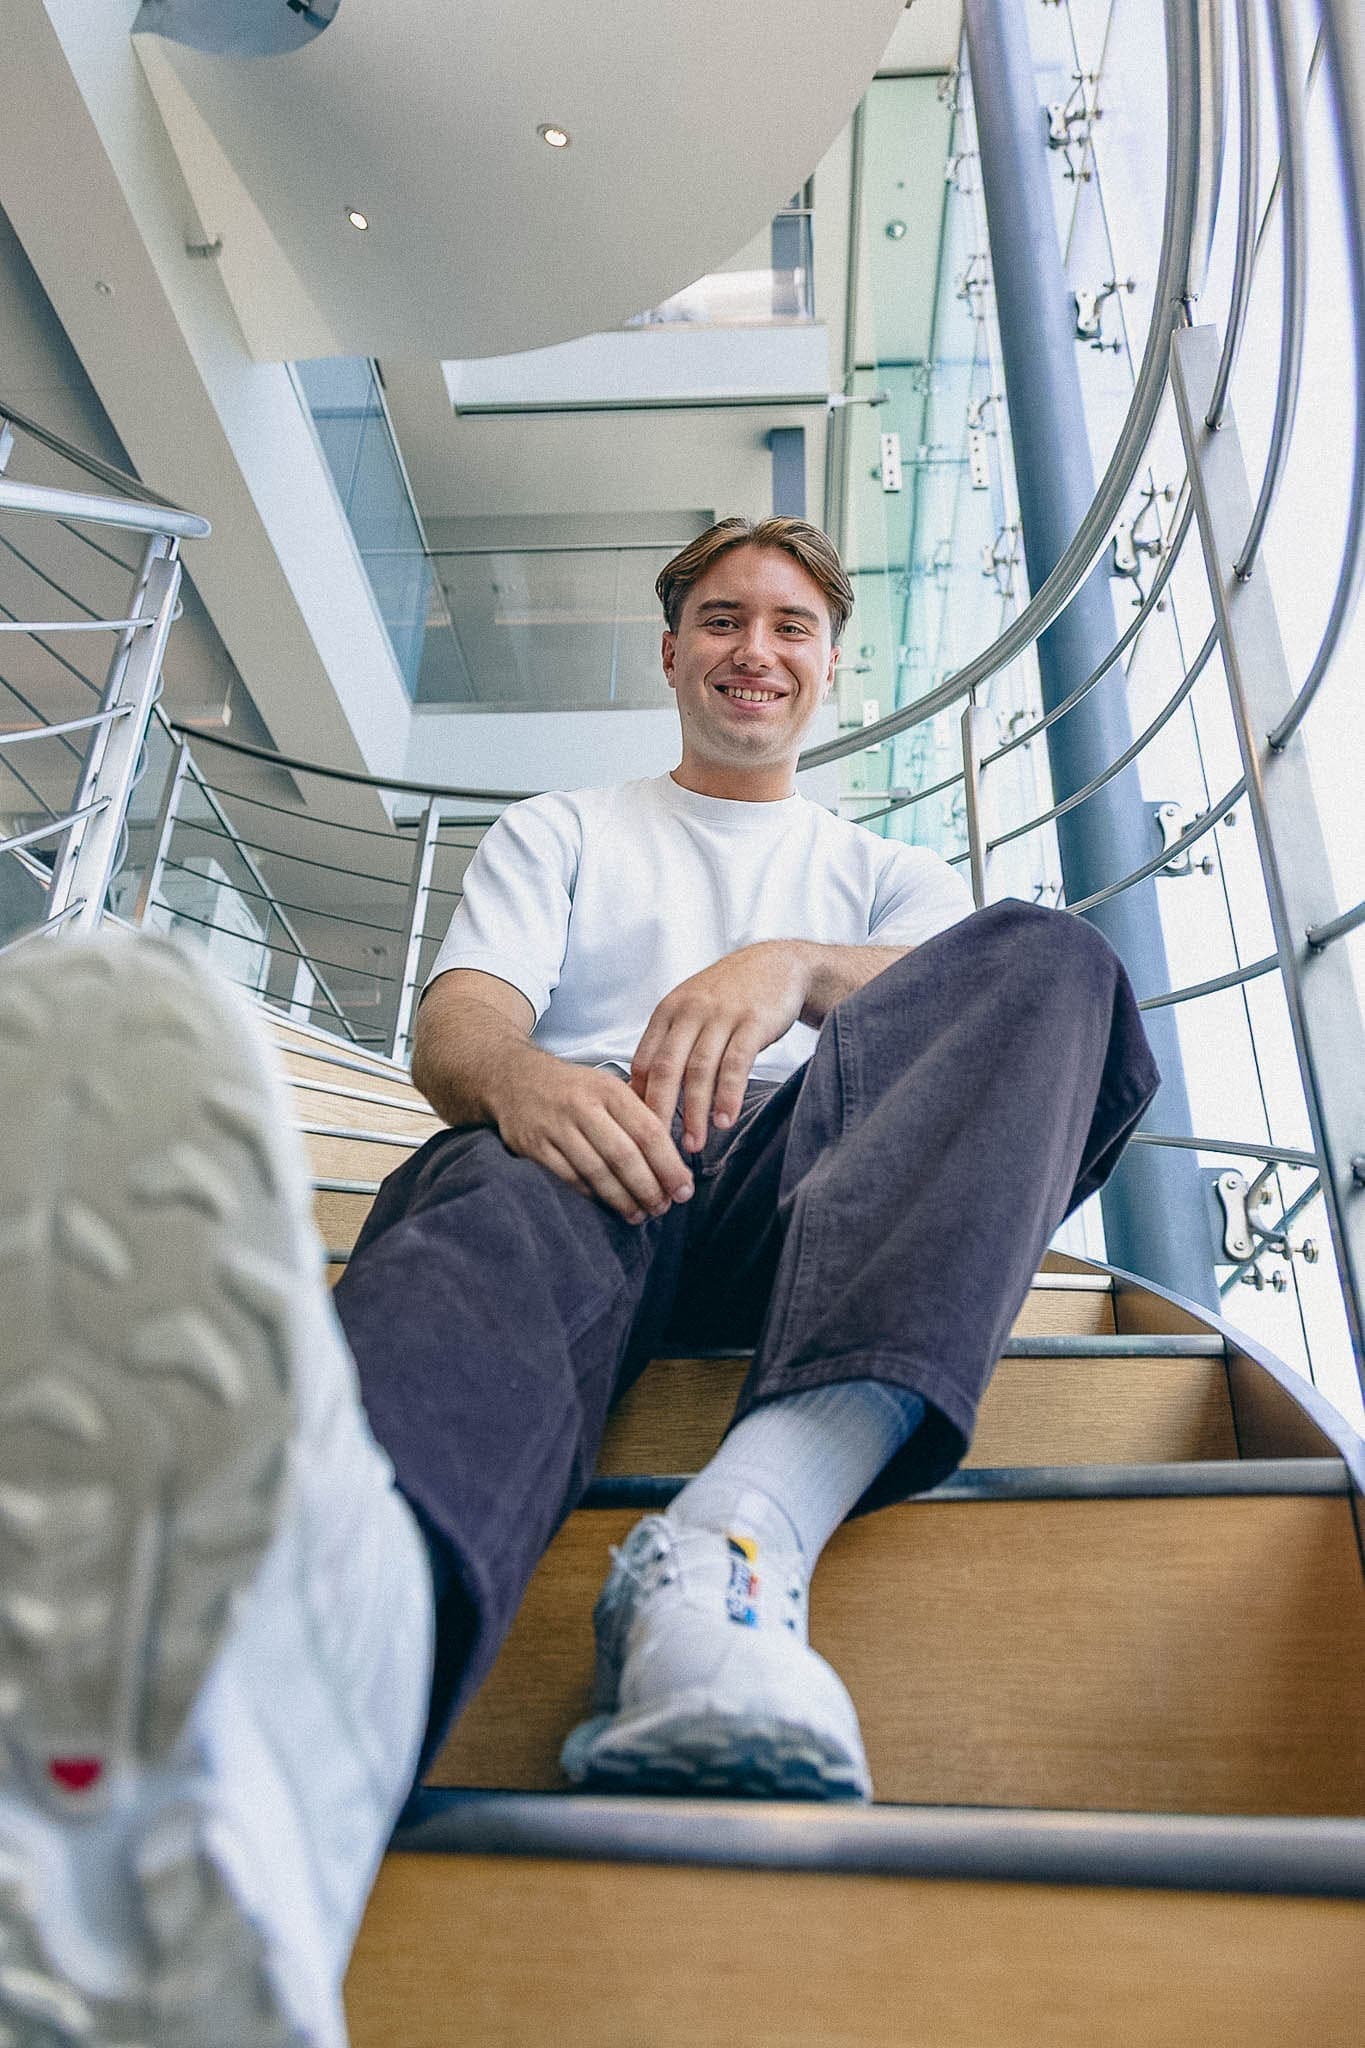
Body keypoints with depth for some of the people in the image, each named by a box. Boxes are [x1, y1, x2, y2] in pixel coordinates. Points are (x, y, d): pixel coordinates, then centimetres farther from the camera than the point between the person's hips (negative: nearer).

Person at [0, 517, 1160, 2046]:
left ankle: (736, 1542, -44)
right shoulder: (558, 833, 29)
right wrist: (517, 1075, -17)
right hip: (566, 1149, -1)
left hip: (795, 1182, 2)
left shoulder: (889, 873, 32)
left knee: (1051, 955, -22)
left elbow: (996, 994, 9)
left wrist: (796, 965, -13)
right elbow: (449, 1028, 10)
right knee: (506, 1217, -36)